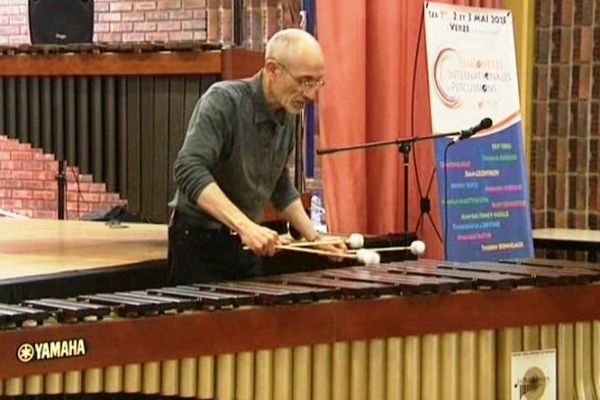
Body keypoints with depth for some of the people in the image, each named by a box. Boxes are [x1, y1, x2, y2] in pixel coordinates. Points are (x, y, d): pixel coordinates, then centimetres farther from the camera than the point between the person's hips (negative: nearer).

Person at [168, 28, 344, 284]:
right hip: (199, 243, -7)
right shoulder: (223, 100, -18)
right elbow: (189, 170, -31)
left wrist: (315, 238, 12)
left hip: (247, 244, 7)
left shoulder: (287, 117, 5)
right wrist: (245, 225, -38)